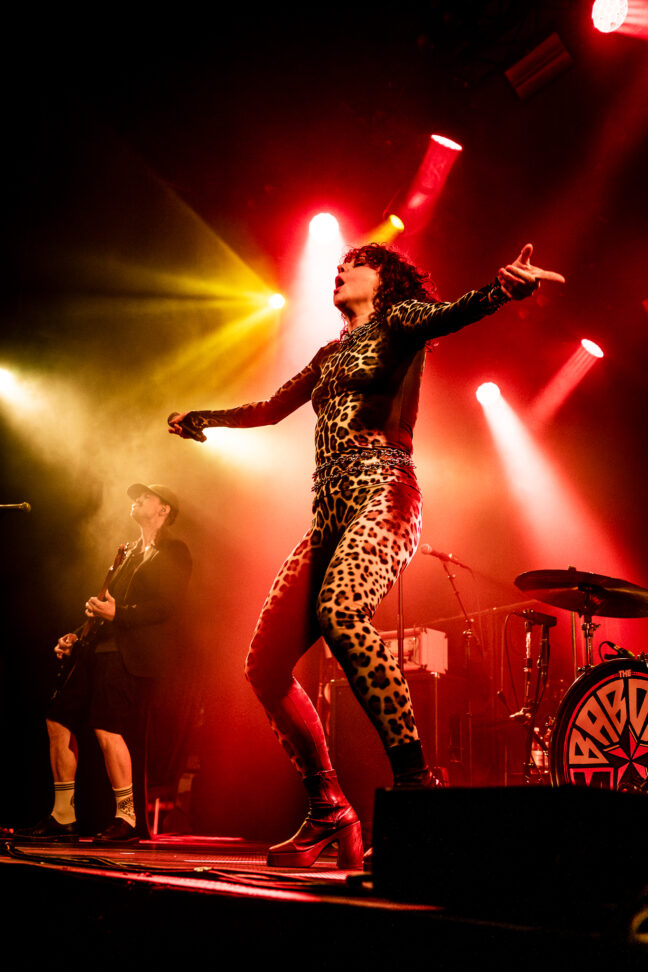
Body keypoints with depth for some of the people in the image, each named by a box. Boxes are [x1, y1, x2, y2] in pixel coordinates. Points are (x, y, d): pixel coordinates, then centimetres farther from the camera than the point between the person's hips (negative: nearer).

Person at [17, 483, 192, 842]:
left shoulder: (174, 552, -2)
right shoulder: (130, 552, 25)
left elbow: (165, 607, -13)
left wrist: (117, 614, -20)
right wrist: (77, 636, 14)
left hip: (130, 652, -9)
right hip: (100, 648, 9)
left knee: (107, 729, -16)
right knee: (59, 722, 4)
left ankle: (126, 818, -3)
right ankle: (63, 817, 13)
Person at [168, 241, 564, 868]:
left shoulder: (398, 318, 9)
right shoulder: (330, 354, 29)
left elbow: (449, 313, -14)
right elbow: (272, 409, 43)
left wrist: (504, 288, -36)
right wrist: (204, 420, 55)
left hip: (381, 492, -8)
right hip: (329, 510, 8)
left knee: (339, 612, -37)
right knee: (265, 664, -2)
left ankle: (415, 782, -34)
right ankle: (329, 813, 9)